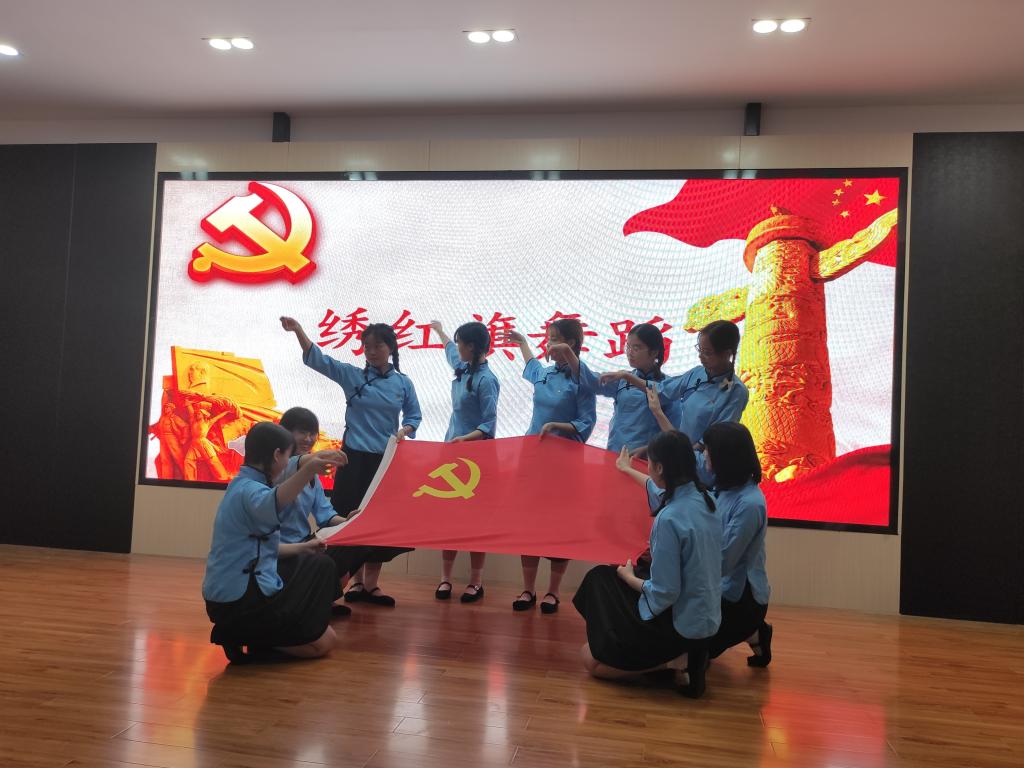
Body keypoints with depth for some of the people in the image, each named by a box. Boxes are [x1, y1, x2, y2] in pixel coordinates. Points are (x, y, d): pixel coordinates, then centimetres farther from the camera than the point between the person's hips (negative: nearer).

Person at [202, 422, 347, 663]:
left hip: (225, 599, 9)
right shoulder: (250, 490, -18)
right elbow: (270, 506, -44)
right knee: (323, 641, 2)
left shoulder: (241, 484, 12)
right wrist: (308, 469, -60)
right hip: (241, 603, -9)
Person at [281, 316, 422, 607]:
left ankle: (371, 583, 17)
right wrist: (298, 331, -26)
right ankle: (356, 580, 16)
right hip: (354, 458, -1)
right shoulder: (351, 375, -1)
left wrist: (405, 431, -12)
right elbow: (317, 359, -11)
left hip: (386, 461, 1)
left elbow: (414, 415, 10)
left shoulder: (403, 383, 3)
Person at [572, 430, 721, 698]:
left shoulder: (669, 519, -28)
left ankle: (673, 661, -4)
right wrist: (627, 471, 42)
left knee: (592, 660, 4)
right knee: (601, 578, 19)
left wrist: (628, 577, -4)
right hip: (704, 617, 8)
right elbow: (660, 490, 24)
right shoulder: (701, 497, -2)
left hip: (680, 624, -8)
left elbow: (663, 594, -24)